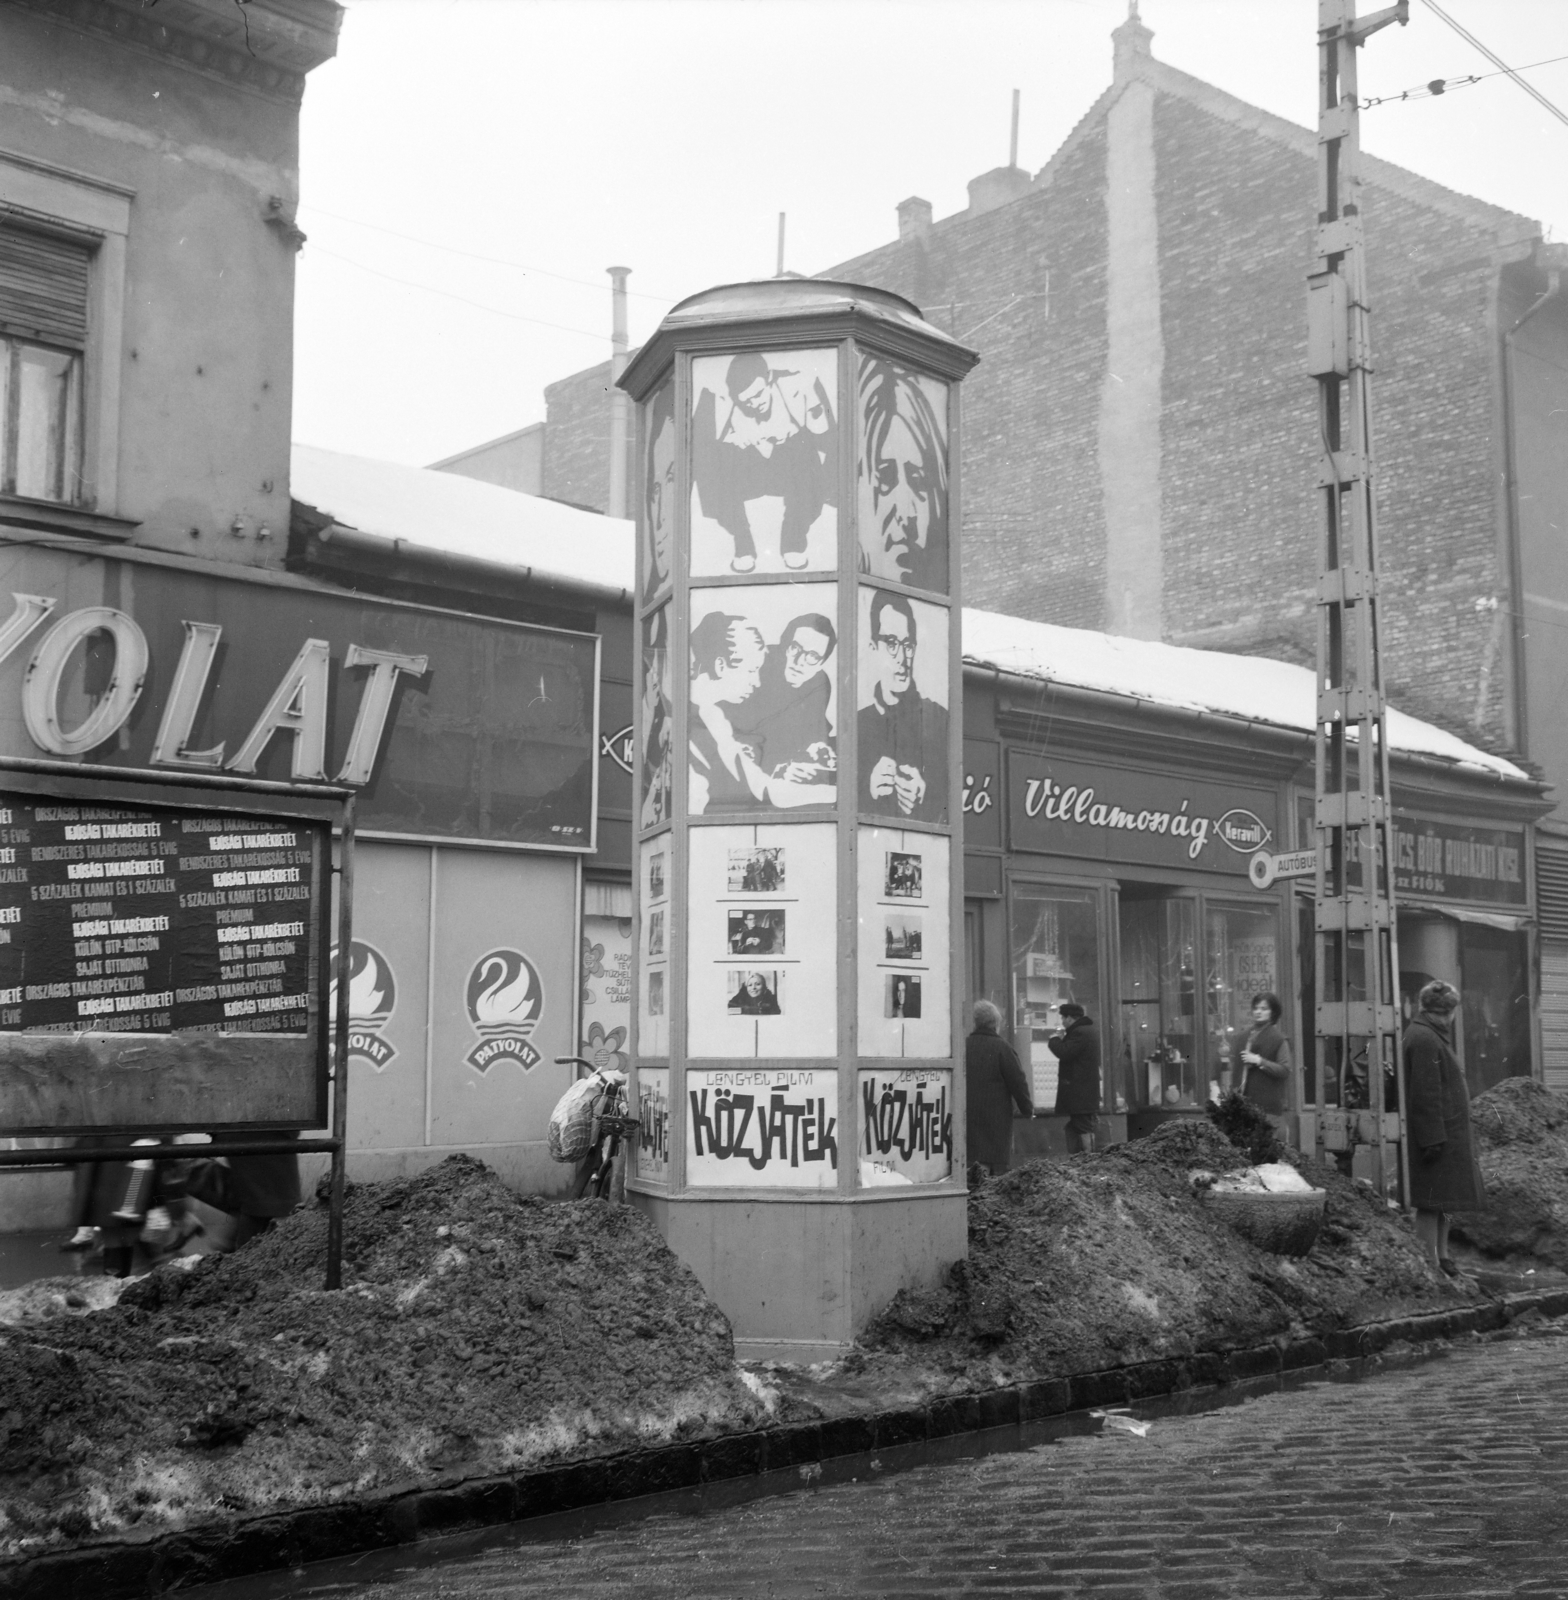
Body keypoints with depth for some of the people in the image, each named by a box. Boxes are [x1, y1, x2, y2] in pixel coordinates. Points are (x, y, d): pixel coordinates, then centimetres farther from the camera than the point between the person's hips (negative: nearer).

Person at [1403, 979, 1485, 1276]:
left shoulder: (1432, 1036, 15)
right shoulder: (1424, 1039, -18)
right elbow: (1426, 1094, -22)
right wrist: (1433, 1138, -23)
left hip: (1447, 1132, 10)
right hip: (1438, 1133, -10)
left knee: (1441, 1199, 16)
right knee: (1432, 1201, -6)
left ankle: (1442, 1256, 23)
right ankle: (1432, 1262, -2)